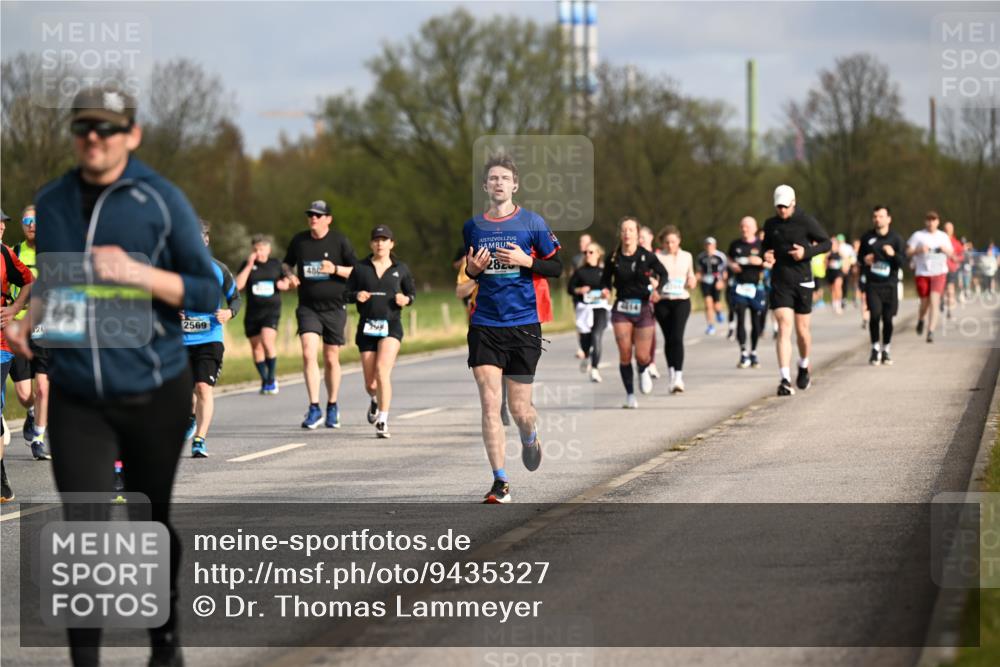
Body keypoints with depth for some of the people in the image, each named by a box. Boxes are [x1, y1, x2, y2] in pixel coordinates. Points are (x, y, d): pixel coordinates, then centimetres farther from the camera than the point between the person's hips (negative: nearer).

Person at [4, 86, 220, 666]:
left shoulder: (160, 200, -6)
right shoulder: (51, 203, 6)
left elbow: (208, 292, -6)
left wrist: (139, 274, -21)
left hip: (154, 395, -2)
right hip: (76, 400, 2)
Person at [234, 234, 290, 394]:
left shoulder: (276, 264, 7)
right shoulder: (248, 265, 4)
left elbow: (286, 283, 21)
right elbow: (238, 285, -8)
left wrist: (284, 284, -3)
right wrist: (249, 265, -13)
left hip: (271, 310, -2)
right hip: (252, 312, 2)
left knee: (267, 341, -22)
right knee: (256, 347, 8)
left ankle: (272, 378, -7)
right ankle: (265, 381, 24)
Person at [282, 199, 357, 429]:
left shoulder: (339, 241, -3)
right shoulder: (299, 240, 5)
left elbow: (356, 271, -1)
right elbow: (286, 263, 20)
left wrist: (335, 269, -18)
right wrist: (289, 274, -2)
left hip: (334, 308, -1)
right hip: (308, 308, 1)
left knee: (331, 359, 7)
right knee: (308, 353, -16)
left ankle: (332, 407, 25)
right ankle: (314, 408, -15)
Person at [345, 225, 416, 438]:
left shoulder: (401, 269, 6)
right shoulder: (360, 268, 6)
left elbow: (412, 292, 16)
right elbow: (346, 293, 8)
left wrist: (406, 299, -7)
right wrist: (356, 296, -14)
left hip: (391, 326, -2)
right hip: (367, 326, 2)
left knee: (382, 370, -23)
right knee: (370, 382, 5)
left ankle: (383, 421, -19)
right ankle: (376, 400, 43)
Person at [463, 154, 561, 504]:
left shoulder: (533, 223, 1)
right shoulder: (472, 227, 9)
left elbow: (556, 266, 4)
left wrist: (526, 261, -13)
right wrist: (471, 270, -2)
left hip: (524, 323, -2)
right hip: (485, 325, 2)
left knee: (519, 408, 2)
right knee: (489, 404, -9)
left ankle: (530, 438, 39)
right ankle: (500, 482, -6)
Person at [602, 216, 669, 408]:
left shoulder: (647, 256, -7)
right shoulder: (613, 258, -4)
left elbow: (663, 273, 8)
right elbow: (605, 279, 8)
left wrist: (657, 288, -10)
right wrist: (605, 289, -14)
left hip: (643, 308, -1)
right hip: (621, 310, 1)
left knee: (642, 356, -4)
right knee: (624, 354, -6)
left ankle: (643, 371, 34)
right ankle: (630, 395, 8)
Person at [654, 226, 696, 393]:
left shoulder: (687, 257, 9)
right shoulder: (657, 258, 3)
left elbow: (691, 277, 19)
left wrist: (692, 282, -4)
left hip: (682, 300, 0)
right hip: (662, 302, 0)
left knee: (677, 337, -15)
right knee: (668, 338, 7)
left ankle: (678, 377, -20)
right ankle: (671, 375, 21)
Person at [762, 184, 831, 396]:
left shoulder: (806, 221, -3)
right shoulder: (771, 224, 7)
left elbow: (826, 242, 2)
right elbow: (766, 245, 21)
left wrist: (807, 252, -15)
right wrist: (766, 255, -2)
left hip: (802, 281, -1)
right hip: (779, 282, 1)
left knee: (802, 329, 8)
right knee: (784, 328, -11)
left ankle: (804, 368, 37)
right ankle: (785, 380, -17)